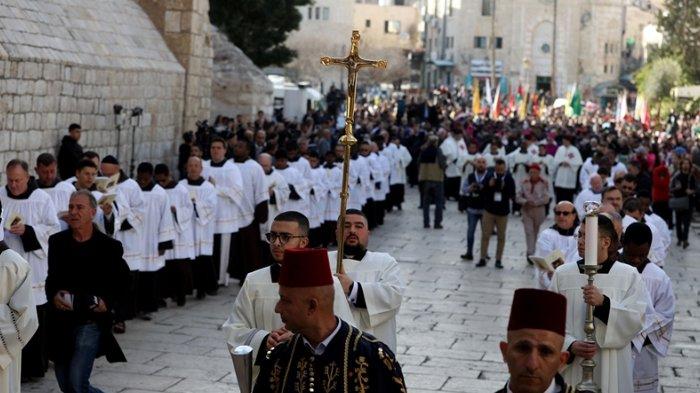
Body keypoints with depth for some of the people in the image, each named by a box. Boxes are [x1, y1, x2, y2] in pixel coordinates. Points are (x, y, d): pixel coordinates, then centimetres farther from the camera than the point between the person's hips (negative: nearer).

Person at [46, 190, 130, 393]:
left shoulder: (109, 246, -4)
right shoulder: (57, 242, 5)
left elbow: (123, 281, 7)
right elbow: (51, 278, 13)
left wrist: (108, 301, -11)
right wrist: (54, 295, -10)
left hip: (91, 321, -4)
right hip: (61, 322, 4)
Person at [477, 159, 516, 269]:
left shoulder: (509, 178, -6)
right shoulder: (489, 176, -5)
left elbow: (512, 194, -9)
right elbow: (482, 191, -5)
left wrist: (504, 188, -23)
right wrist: (489, 186, -21)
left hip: (503, 211, 0)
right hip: (489, 210, 0)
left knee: (501, 237, 7)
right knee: (485, 235, 1)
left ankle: (498, 260, 15)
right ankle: (482, 259, 9)